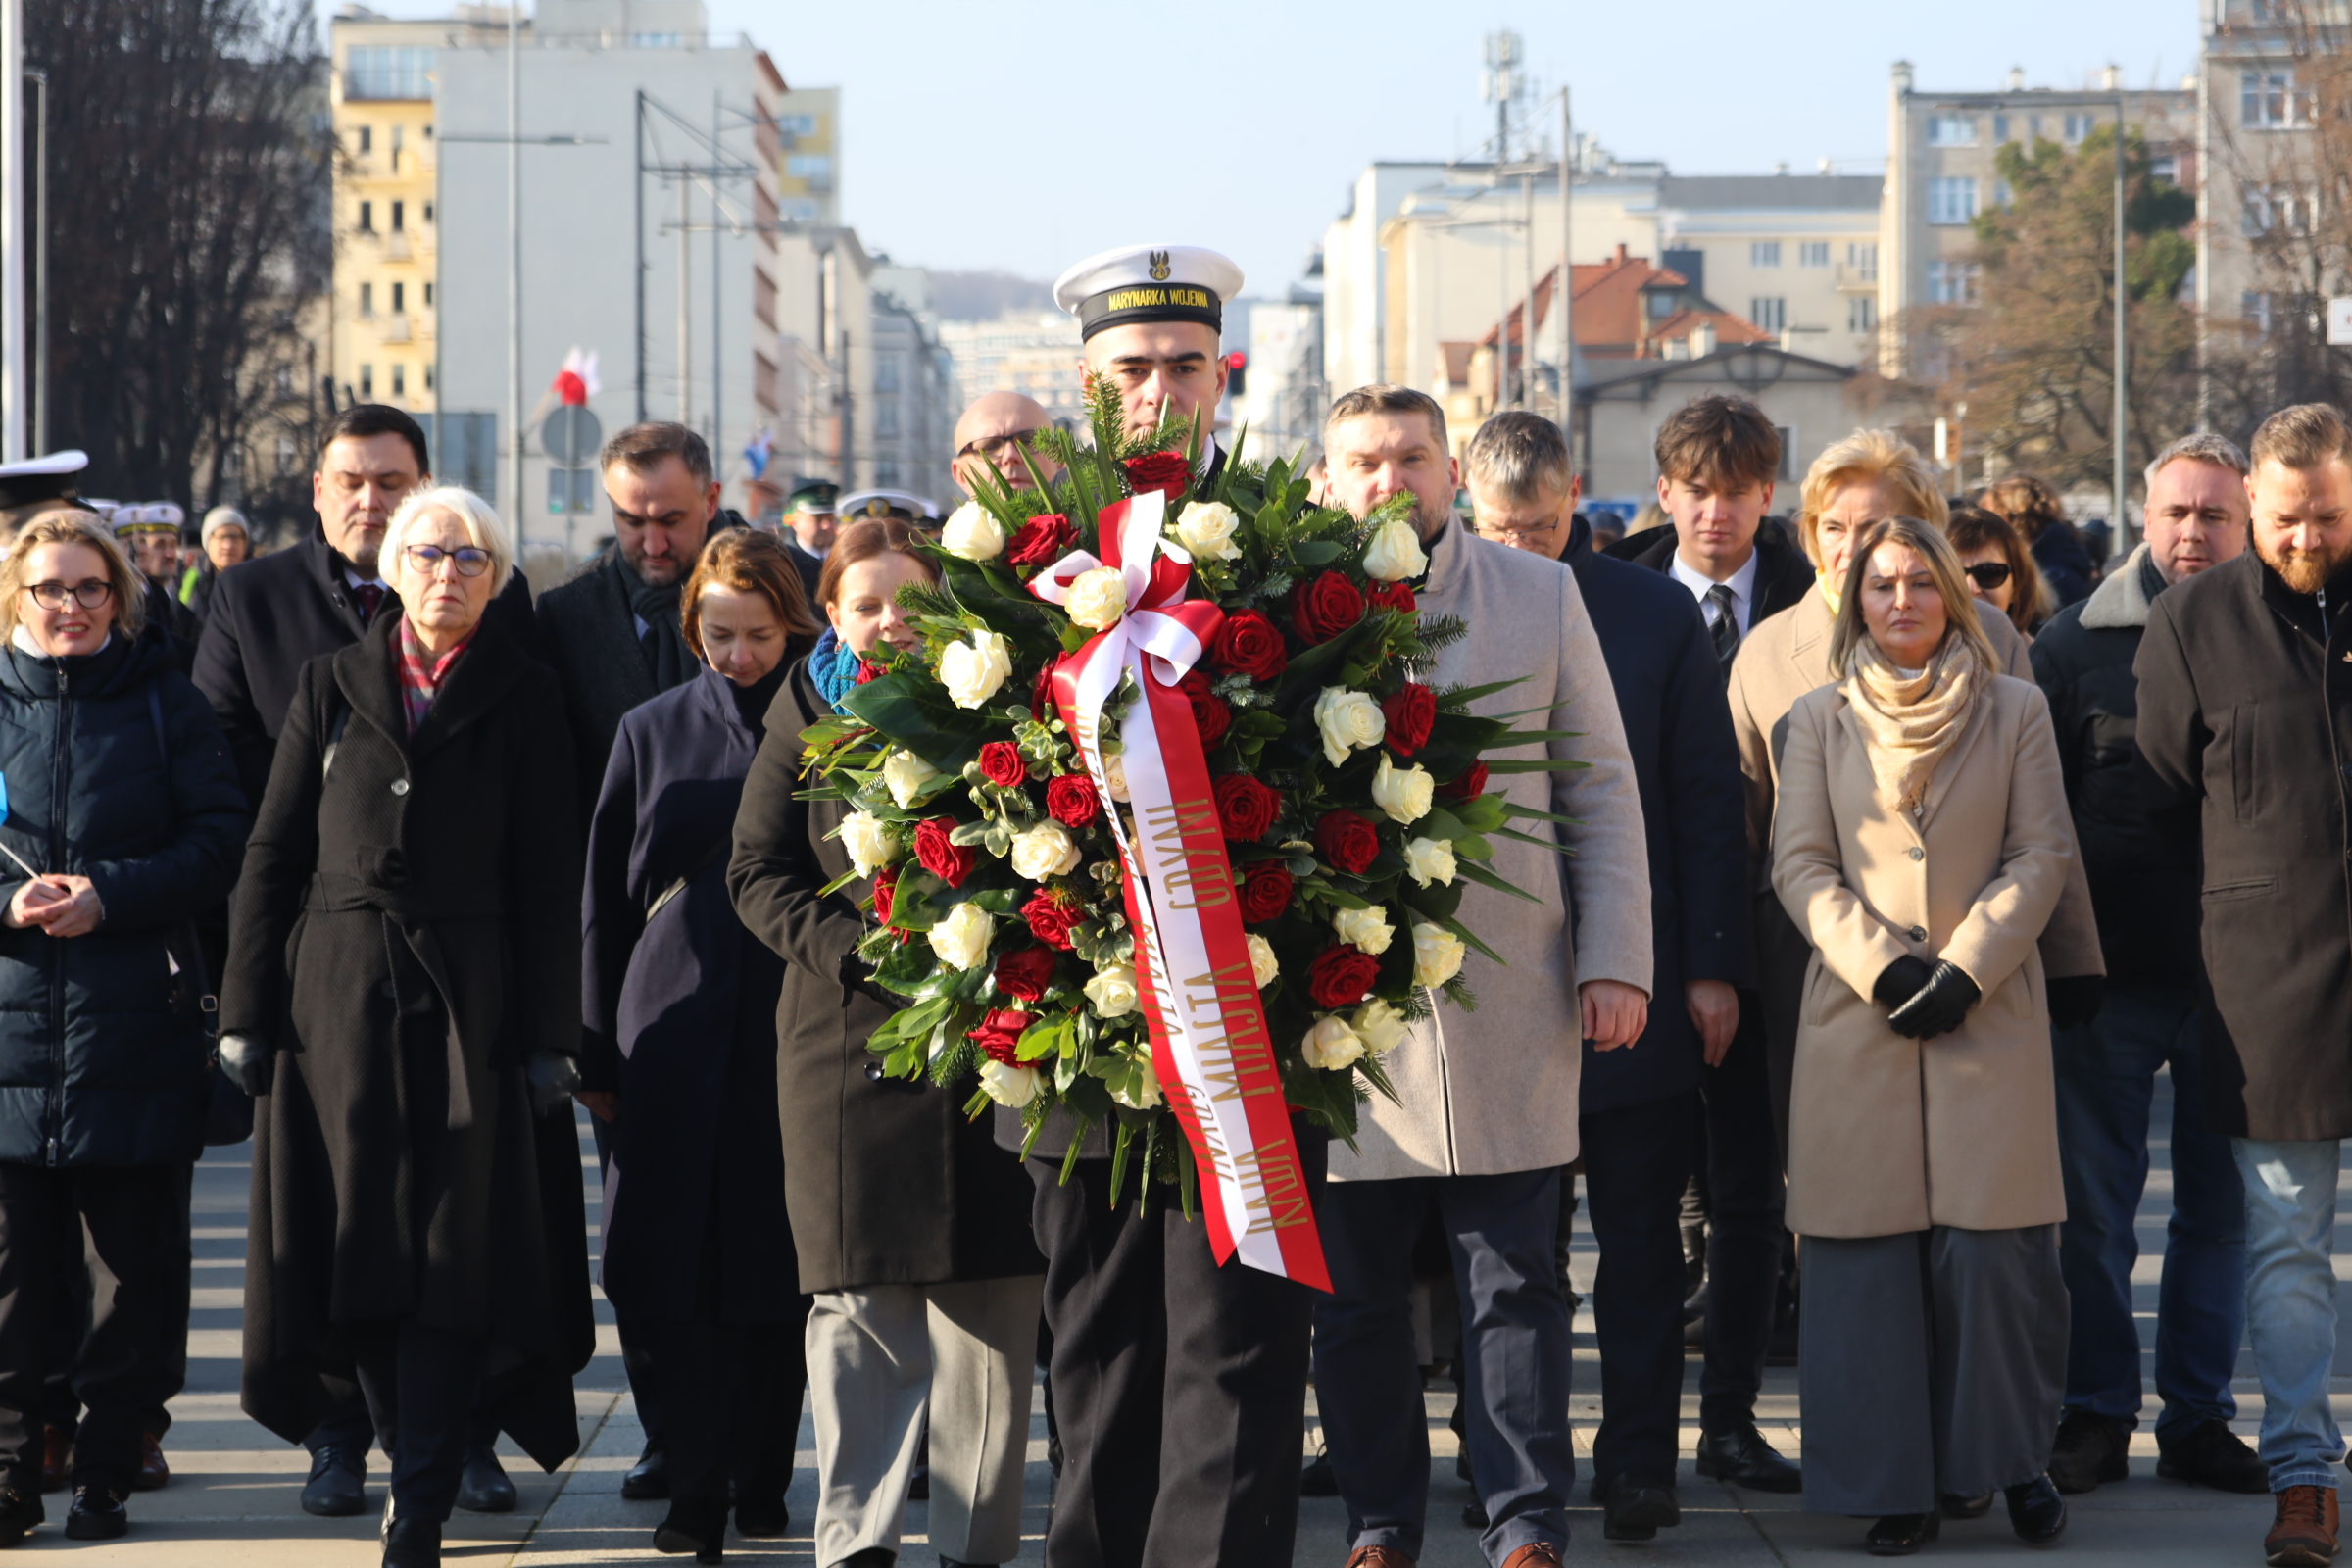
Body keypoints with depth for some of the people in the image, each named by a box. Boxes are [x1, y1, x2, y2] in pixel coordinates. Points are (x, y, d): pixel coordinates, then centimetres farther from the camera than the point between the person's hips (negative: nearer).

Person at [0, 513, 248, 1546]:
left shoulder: (166, 705, 7)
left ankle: (106, 1477, 11)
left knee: (132, 1269, 2)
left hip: (135, 1032, 0)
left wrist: (110, 895, -13)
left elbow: (220, 841, 0)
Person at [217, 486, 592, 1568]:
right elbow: (272, 855, 7)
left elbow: (548, 878, 2)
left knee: (454, 1249, -7)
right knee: (360, 1238, 1)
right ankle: (417, 1457, 15)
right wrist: (246, 1011, 0)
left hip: (471, 1000, -2)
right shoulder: (332, 688, 9)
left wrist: (550, 1034, -4)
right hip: (340, 990, 2)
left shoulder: (523, 699, 5)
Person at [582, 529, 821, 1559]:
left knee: (778, 1265, 2)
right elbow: (606, 897, 10)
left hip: (794, 1026, -1)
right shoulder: (653, 732, 10)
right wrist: (597, 1051, 6)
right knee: (679, 1263, -4)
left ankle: (761, 1480, 12)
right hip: (677, 1028, 1)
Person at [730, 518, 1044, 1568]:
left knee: (986, 1303, -1)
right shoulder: (805, 716, 8)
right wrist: (865, 951, -10)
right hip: (847, 1040, 1)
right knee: (858, 1302, 1)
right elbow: (757, 875, 5)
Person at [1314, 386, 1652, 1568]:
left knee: (1514, 1283, 1)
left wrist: (1614, 960, 0)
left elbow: (1601, 791, 8)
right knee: (1355, 1290, 6)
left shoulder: (1543, 597, 8)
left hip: (1506, 996, 0)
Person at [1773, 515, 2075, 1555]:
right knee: (1871, 1249, -2)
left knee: (1992, 1241, -7)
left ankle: (2009, 1460, 7)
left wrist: (1965, 970, -9)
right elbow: (1800, 863, 5)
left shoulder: (2016, 712, 8)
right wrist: (1880, 966, -9)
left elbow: (2041, 855, 3)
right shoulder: (1819, 721, 11)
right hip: (1857, 1019, 1)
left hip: (1990, 1013, -1)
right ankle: (1898, 1482, 4)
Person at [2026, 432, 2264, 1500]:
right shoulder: (2080, 640, 2)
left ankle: (2199, 1415, 17)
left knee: (2220, 1207, 7)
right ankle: (2096, 1414, 14)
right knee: (2092, 1206, 4)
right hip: (2111, 971, -1)